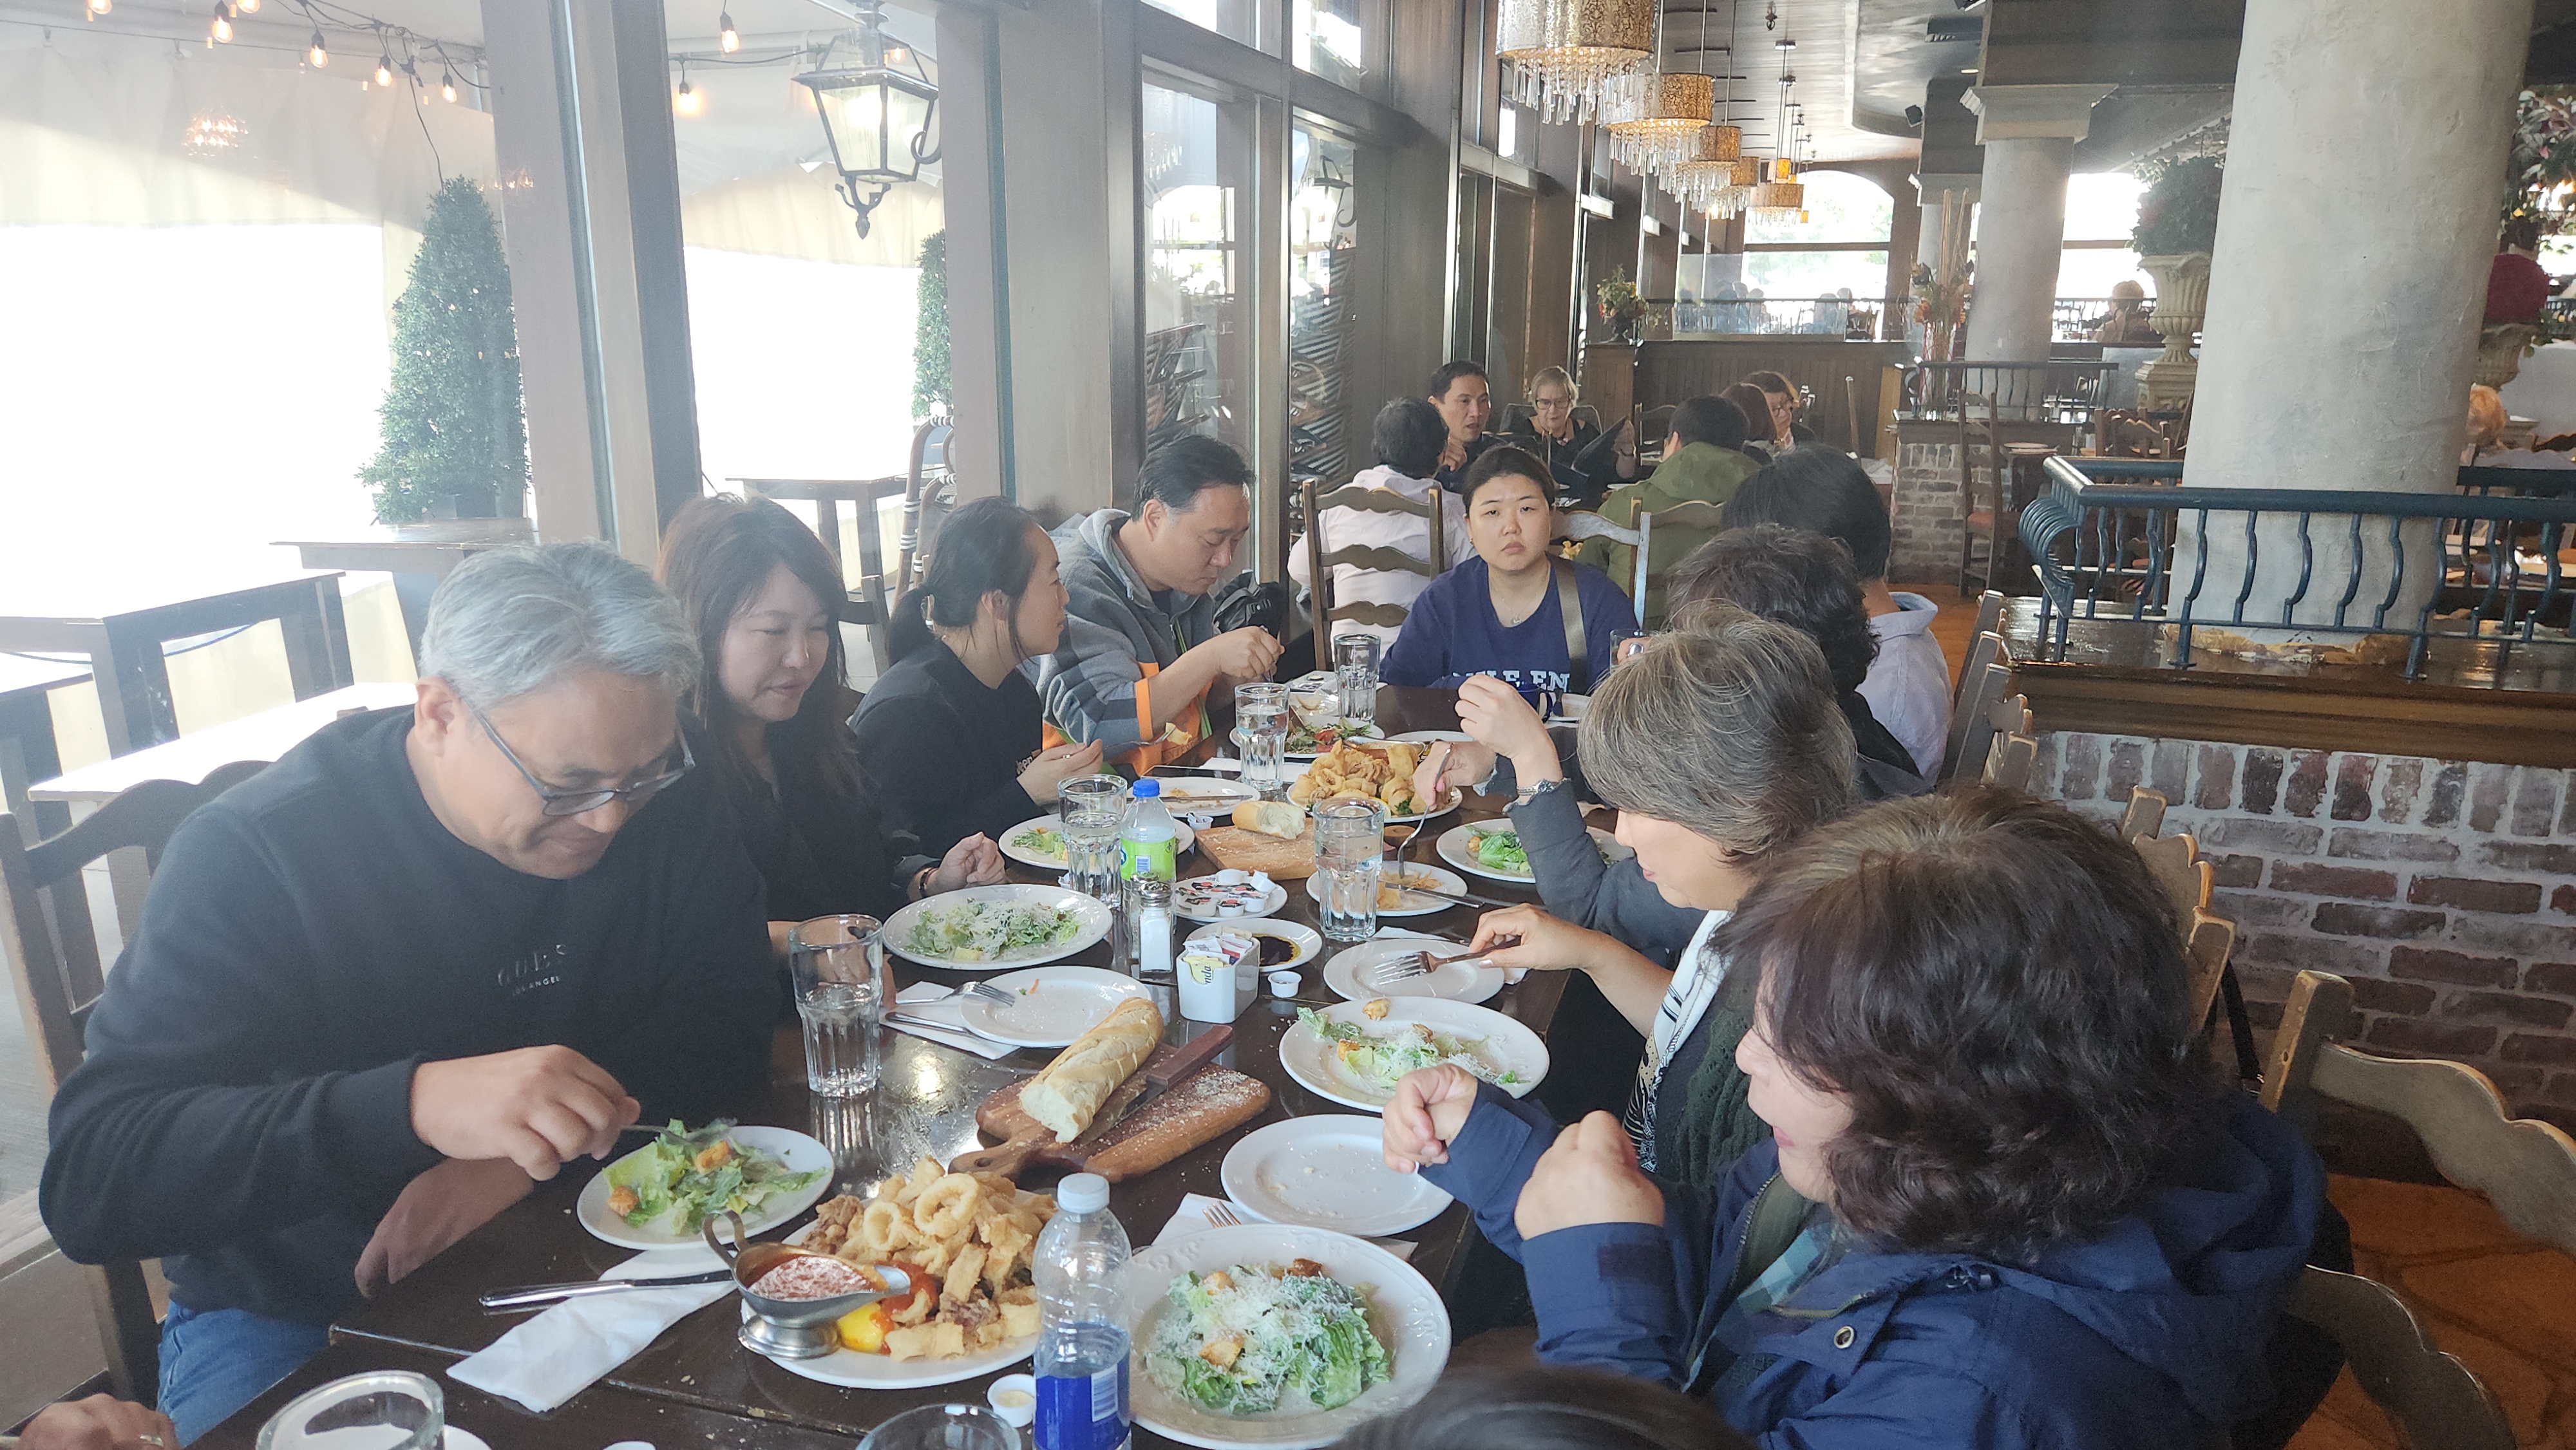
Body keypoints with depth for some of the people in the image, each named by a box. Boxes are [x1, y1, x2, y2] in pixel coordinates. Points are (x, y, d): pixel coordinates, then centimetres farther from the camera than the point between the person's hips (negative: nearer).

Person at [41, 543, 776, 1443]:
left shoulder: (660, 803, -8)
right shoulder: (254, 854, -18)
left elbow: (725, 1031, -6)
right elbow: (88, 1182, -25)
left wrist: (527, 1156, -23)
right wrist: (415, 1103, -42)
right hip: (302, 1316, -2)